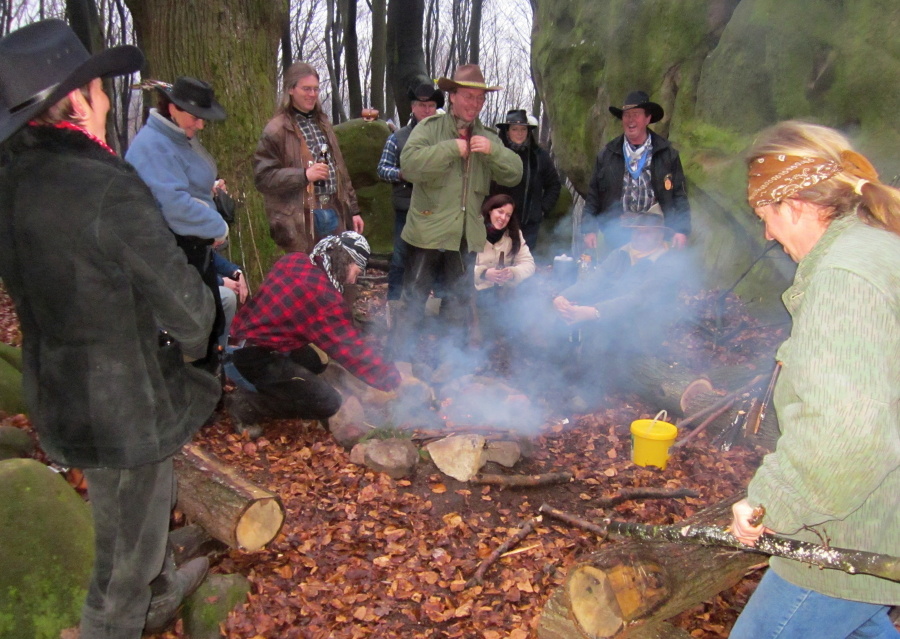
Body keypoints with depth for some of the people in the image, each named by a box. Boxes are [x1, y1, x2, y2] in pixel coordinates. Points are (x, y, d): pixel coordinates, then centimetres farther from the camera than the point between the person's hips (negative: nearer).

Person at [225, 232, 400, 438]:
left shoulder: (294, 260, 1)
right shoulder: (324, 297, -24)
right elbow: (352, 350, -21)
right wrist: (393, 379, -9)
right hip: (257, 357, -10)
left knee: (316, 361, 28)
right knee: (327, 404, -12)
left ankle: (257, 385, 14)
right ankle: (246, 403, -5)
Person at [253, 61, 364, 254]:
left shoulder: (322, 123, 18)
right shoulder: (277, 130, -5)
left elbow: (340, 169, 20)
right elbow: (262, 177, -11)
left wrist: (353, 210, 16)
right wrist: (304, 175, -21)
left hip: (334, 212, 7)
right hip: (301, 220, -6)